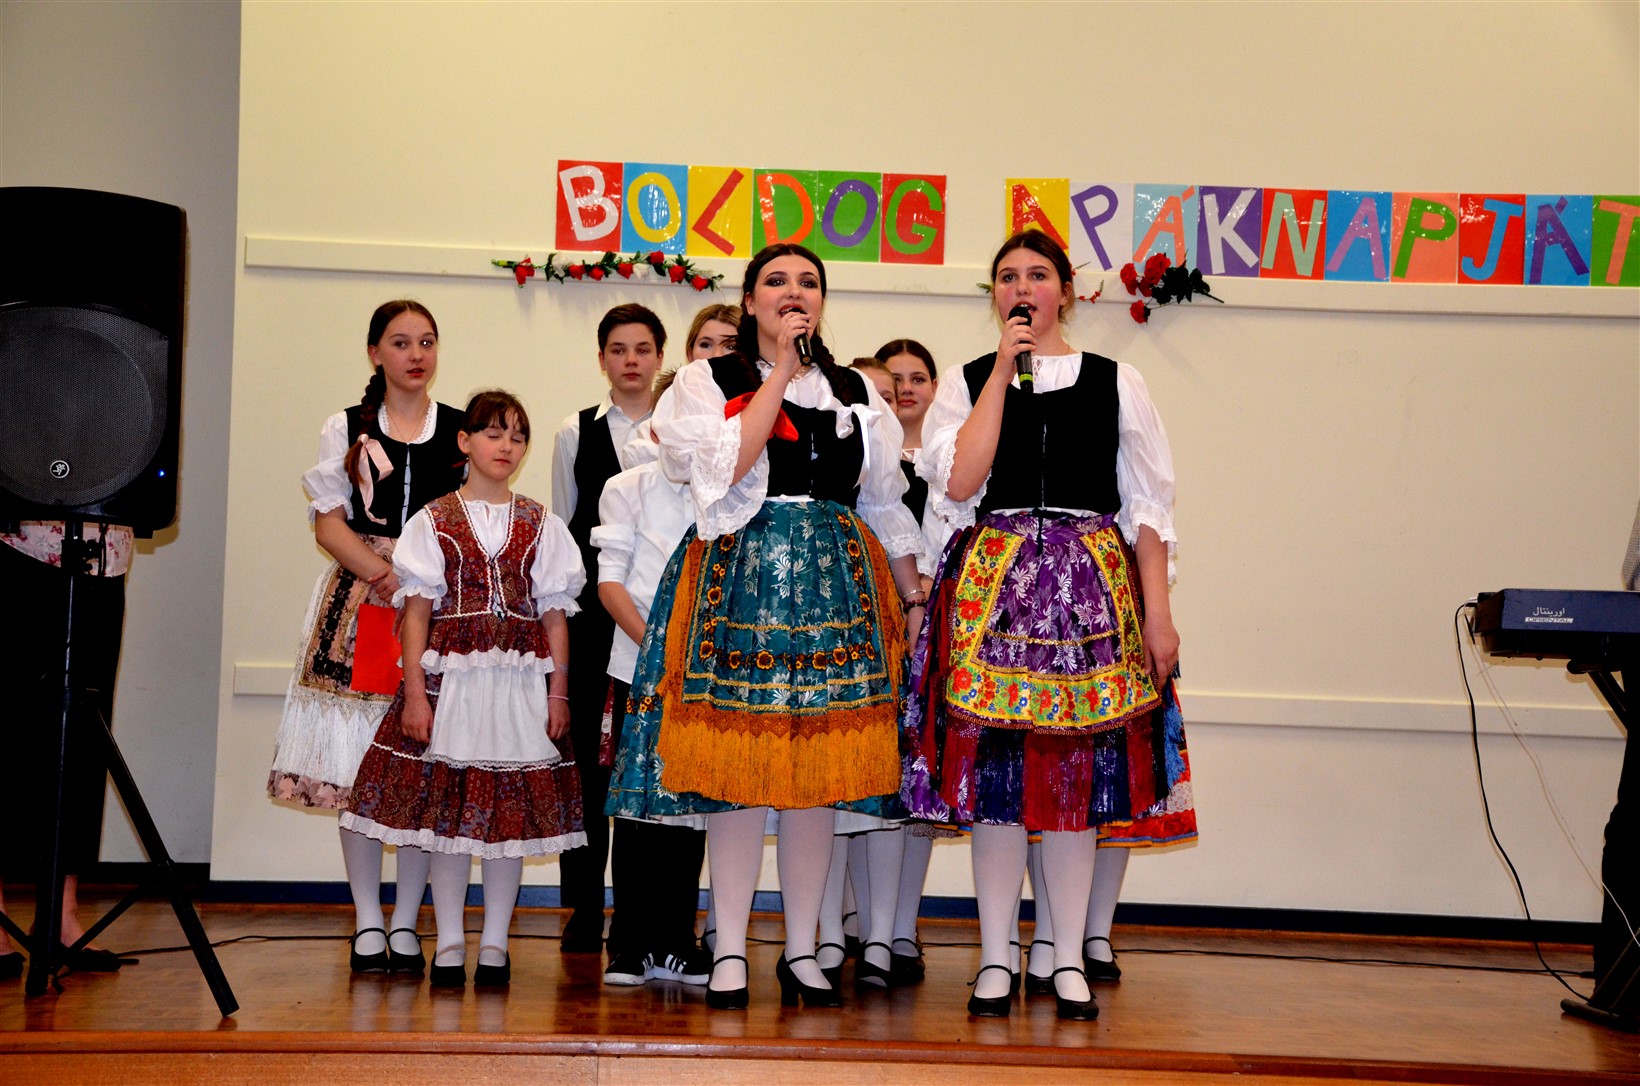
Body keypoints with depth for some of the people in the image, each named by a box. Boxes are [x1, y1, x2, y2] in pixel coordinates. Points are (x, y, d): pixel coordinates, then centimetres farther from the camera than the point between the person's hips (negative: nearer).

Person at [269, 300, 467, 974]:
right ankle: (367, 924, 6)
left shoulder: (463, 432, 11)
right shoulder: (345, 430, 12)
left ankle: (405, 924, 4)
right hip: (359, 605, 0)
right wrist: (380, 572, -12)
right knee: (357, 764, -3)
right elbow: (328, 521, 4)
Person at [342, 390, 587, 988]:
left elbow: (555, 614, 7)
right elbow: (417, 609, 1)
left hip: (521, 680, 1)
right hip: (449, 674, -1)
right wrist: (414, 691, -6)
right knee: (446, 805, 0)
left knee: (509, 808, 2)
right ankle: (449, 943, 11)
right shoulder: (434, 519, 5)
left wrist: (558, 692, 1)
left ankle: (494, 944, 12)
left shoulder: (540, 524, 9)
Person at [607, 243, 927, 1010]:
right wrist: (781, 372, -7)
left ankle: (801, 954, 11)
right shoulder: (709, 380, 6)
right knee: (738, 762, -5)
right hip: (739, 573, -3)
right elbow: (728, 466, -12)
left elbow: (885, 505, 19)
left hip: (835, 580, 3)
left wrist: (914, 596, 15)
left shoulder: (855, 392, 16)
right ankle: (730, 955, 4)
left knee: (821, 768, 1)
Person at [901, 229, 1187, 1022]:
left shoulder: (1117, 384, 9)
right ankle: (995, 960, 10)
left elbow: (1148, 507, 8)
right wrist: (1004, 372, -6)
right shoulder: (966, 383, 9)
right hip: (990, 582, 0)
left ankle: (1070, 961, 11)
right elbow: (957, 484, -8)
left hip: (1092, 584, 0)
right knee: (994, 769, -1)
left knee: (1079, 768, 2)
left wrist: (1158, 613, 1)